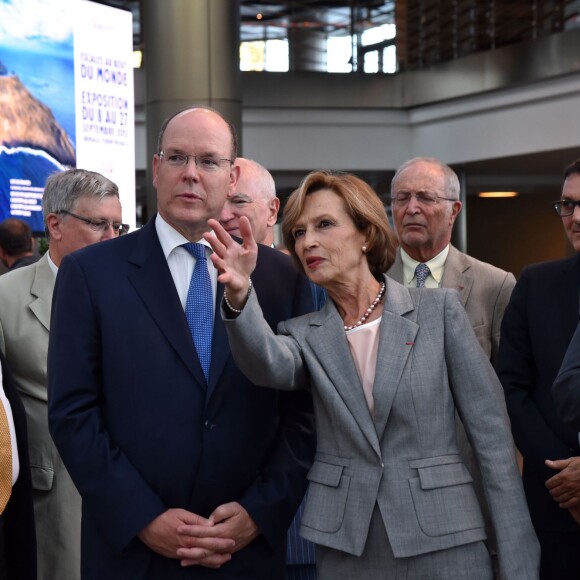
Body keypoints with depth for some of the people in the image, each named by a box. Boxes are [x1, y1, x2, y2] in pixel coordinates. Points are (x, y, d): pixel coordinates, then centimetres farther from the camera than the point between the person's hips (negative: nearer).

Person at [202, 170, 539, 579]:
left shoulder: (439, 309, 0)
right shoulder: (305, 334, 6)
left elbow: (492, 431, -2)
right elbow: (268, 366, -18)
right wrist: (240, 296, -38)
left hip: (442, 543, -2)